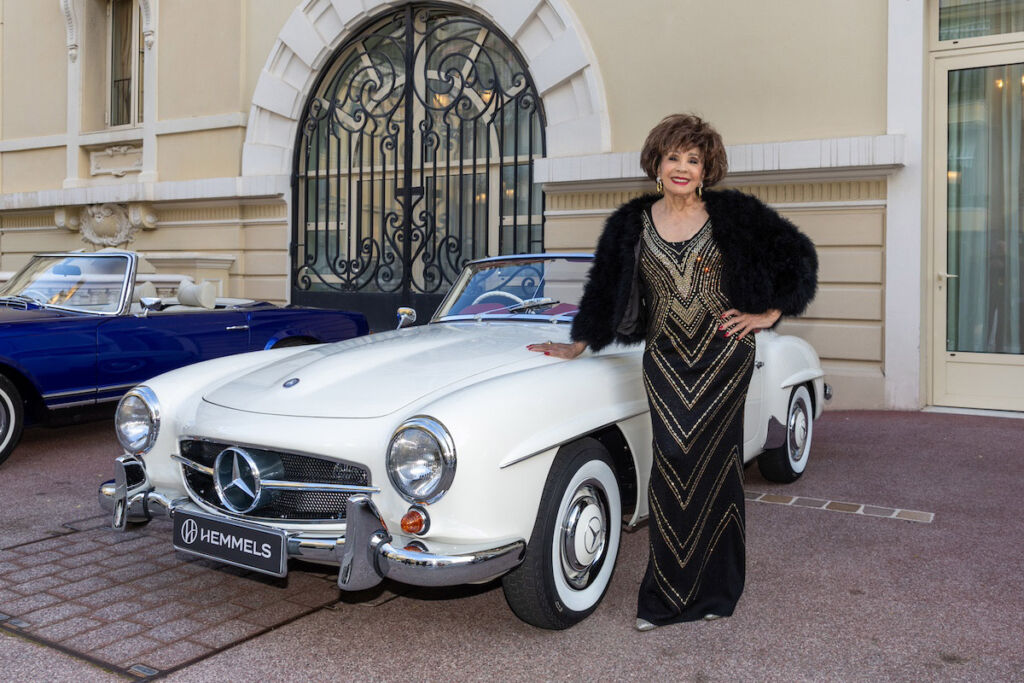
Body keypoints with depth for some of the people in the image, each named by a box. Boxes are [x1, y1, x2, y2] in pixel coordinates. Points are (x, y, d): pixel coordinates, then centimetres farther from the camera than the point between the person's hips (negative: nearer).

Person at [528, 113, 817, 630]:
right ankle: (672, 592, 7)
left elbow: (799, 258, 9)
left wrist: (767, 315, 5)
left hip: (724, 353, -1)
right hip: (665, 359, 2)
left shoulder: (733, 215, 2)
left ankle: (713, 591, 10)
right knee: (674, 462, -5)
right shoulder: (632, 224, 7)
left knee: (712, 463, -4)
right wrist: (578, 346, 15)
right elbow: (603, 292, 15)